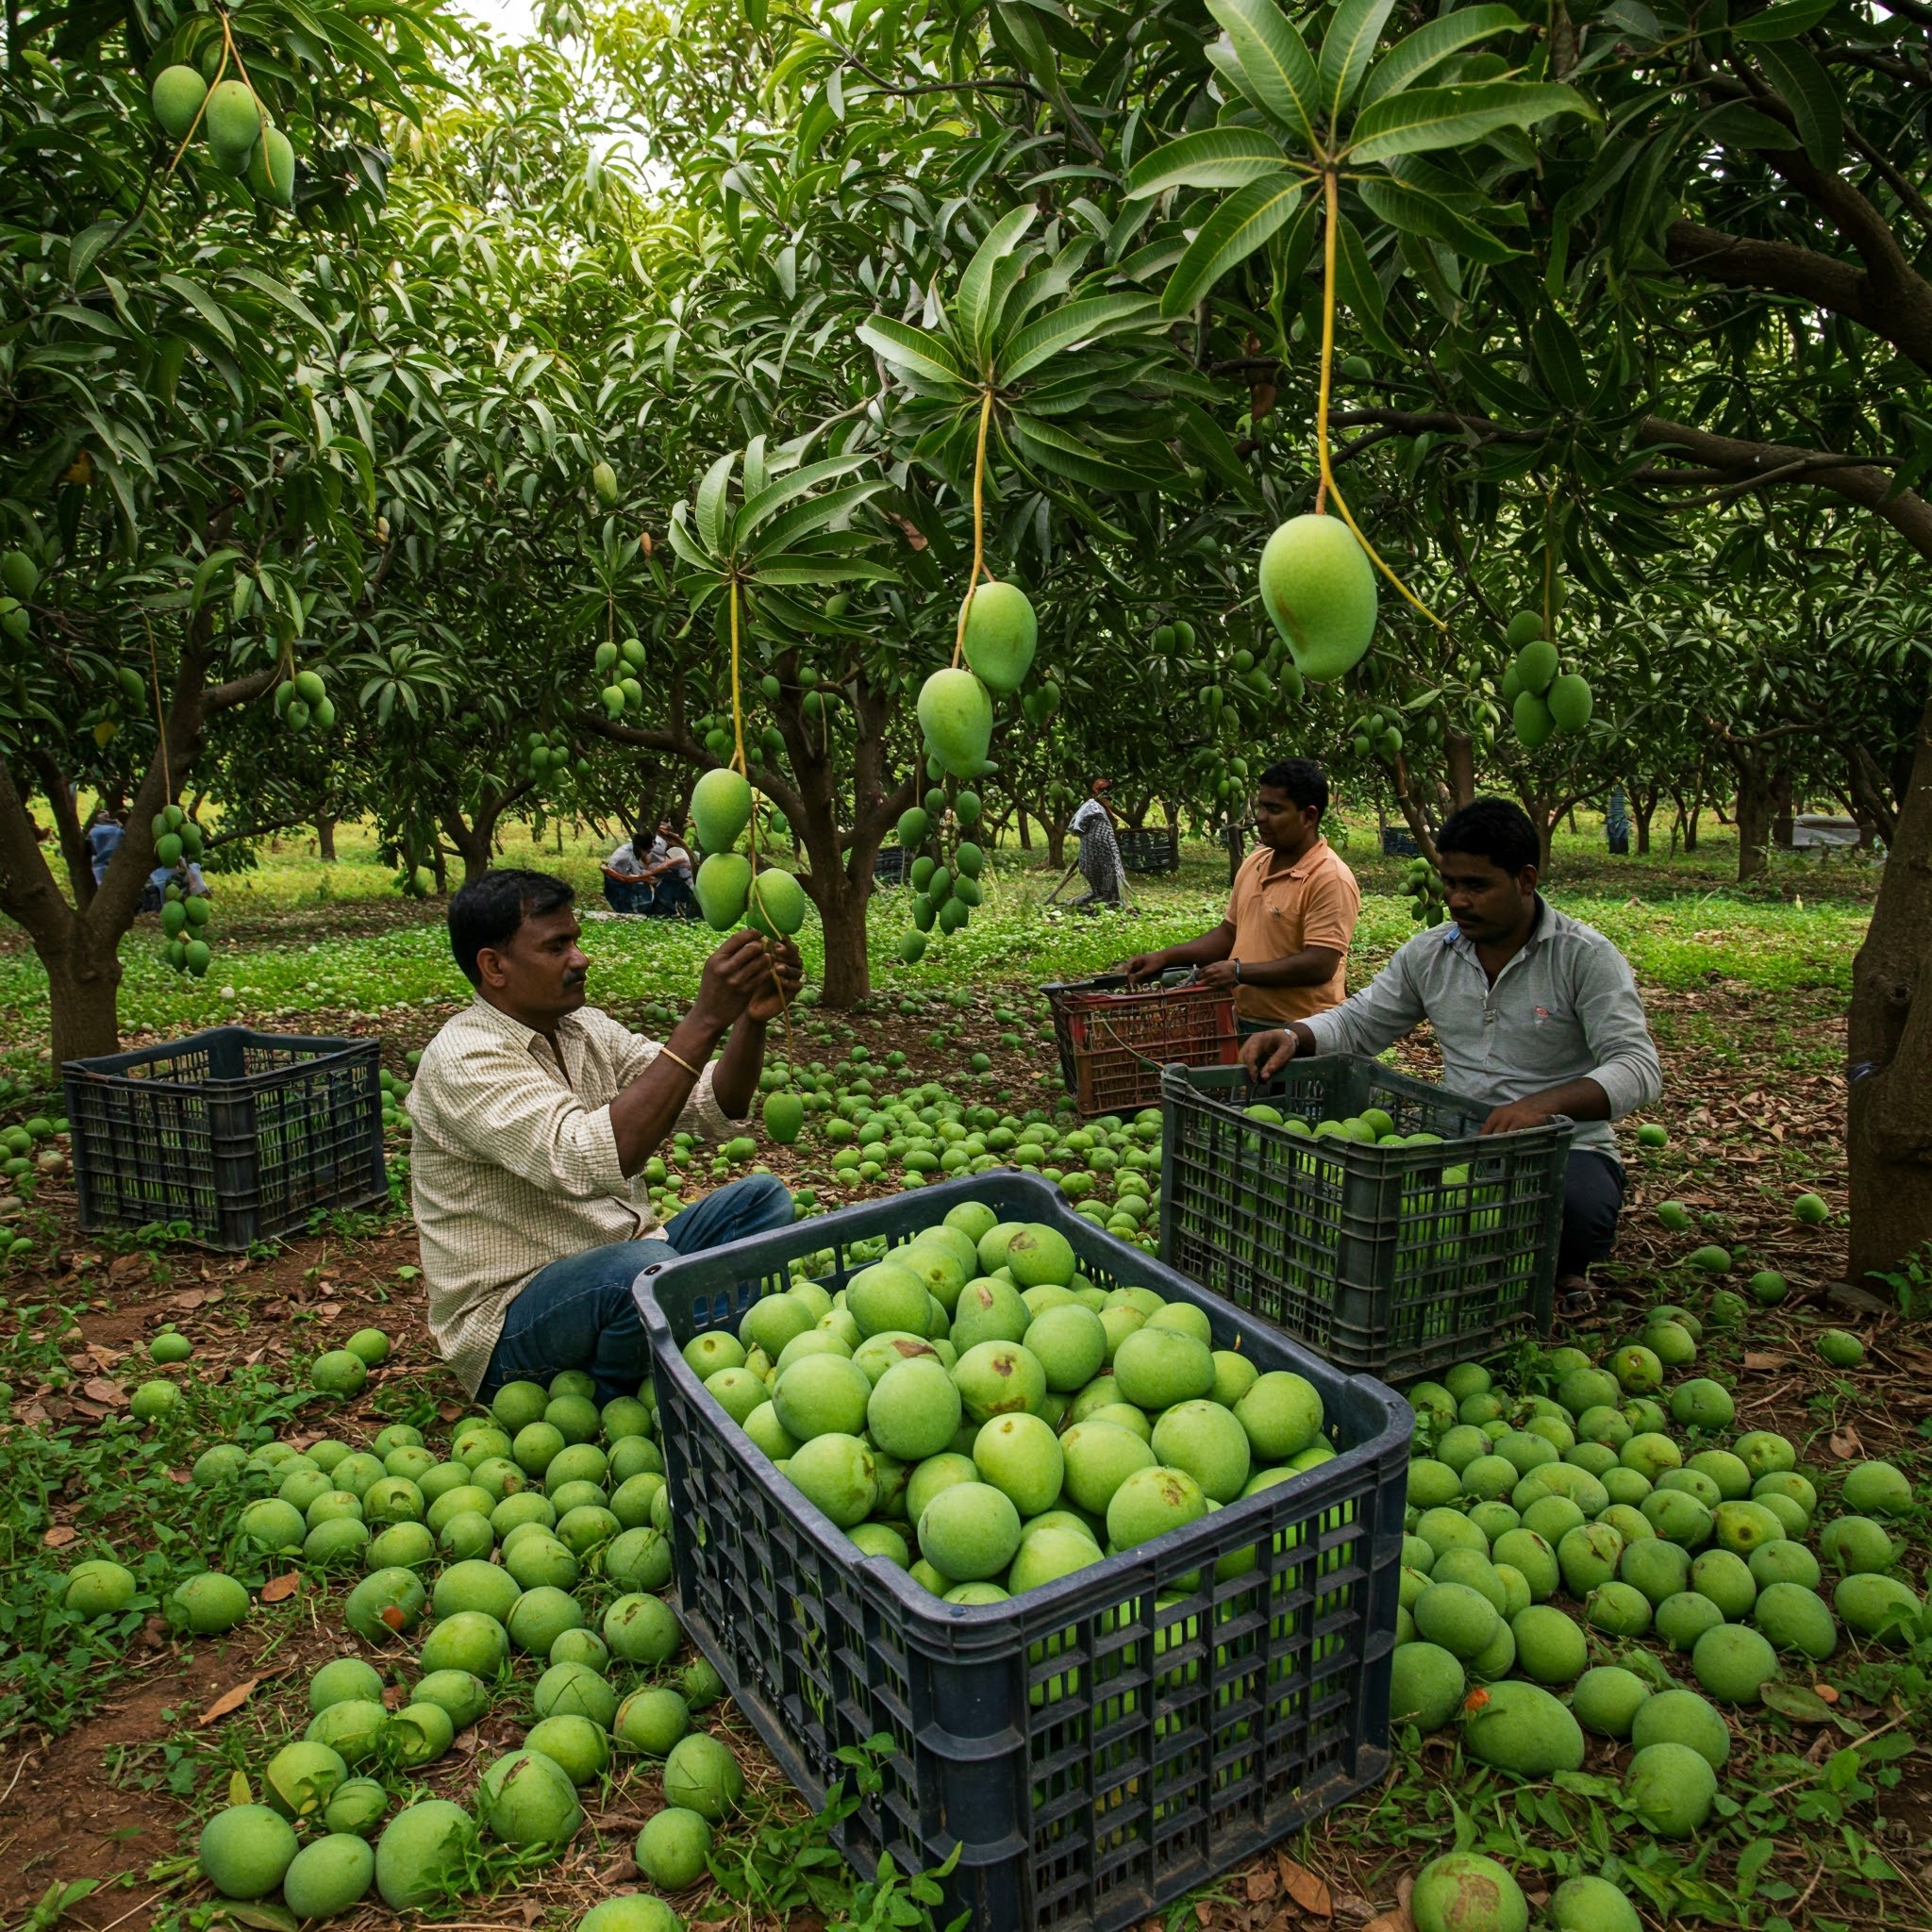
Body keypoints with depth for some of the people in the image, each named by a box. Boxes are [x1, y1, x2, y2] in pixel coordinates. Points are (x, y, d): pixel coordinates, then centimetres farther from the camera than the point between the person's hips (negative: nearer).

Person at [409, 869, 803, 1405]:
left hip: (617, 1271, 8)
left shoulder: (588, 1029, 5)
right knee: (646, 1266, -35)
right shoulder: (463, 1059, -20)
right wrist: (703, 1022, -37)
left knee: (760, 1197, 1)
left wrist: (753, 1019, -20)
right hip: (509, 1321, -8)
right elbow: (588, 1160, -36)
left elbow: (717, 1113, -1)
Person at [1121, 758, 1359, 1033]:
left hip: (1301, 1035, -7)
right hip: (1245, 1024, 7)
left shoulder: (1331, 879, -16)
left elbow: (1320, 965, -22)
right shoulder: (1254, 863, 9)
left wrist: (1239, 972, -21)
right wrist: (1166, 957, 6)